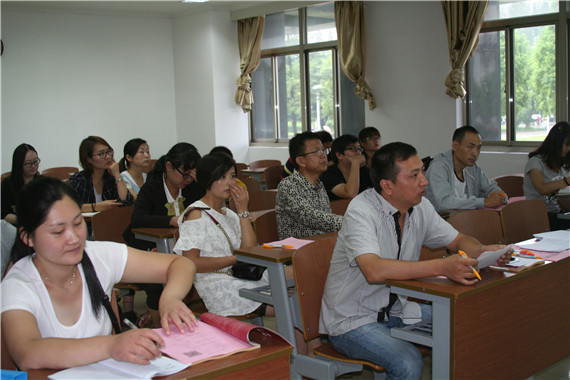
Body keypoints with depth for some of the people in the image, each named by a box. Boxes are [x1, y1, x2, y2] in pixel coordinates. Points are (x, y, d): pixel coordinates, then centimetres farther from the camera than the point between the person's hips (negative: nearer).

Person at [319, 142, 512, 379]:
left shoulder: (421, 207, -1)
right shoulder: (361, 211, -22)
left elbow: (458, 240, 12)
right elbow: (374, 271, -37)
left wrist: (484, 251, -11)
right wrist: (442, 267, -43)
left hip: (396, 310, 7)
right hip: (352, 321, -7)